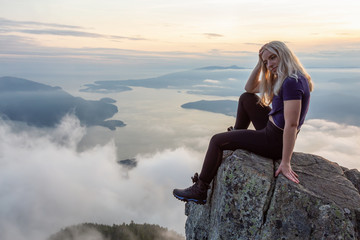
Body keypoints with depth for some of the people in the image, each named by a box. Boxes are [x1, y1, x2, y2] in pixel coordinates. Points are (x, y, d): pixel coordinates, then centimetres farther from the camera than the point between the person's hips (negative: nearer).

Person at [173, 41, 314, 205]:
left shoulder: (292, 82, -24)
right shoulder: (282, 78, 7)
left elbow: (291, 125, -28)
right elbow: (250, 88, 14)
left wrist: (285, 163, -27)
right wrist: (260, 64, 0)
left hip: (275, 142, -9)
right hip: (270, 129, 9)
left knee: (217, 140, -2)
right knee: (246, 98, 18)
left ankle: (200, 191, 12)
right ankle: (236, 135, 34)